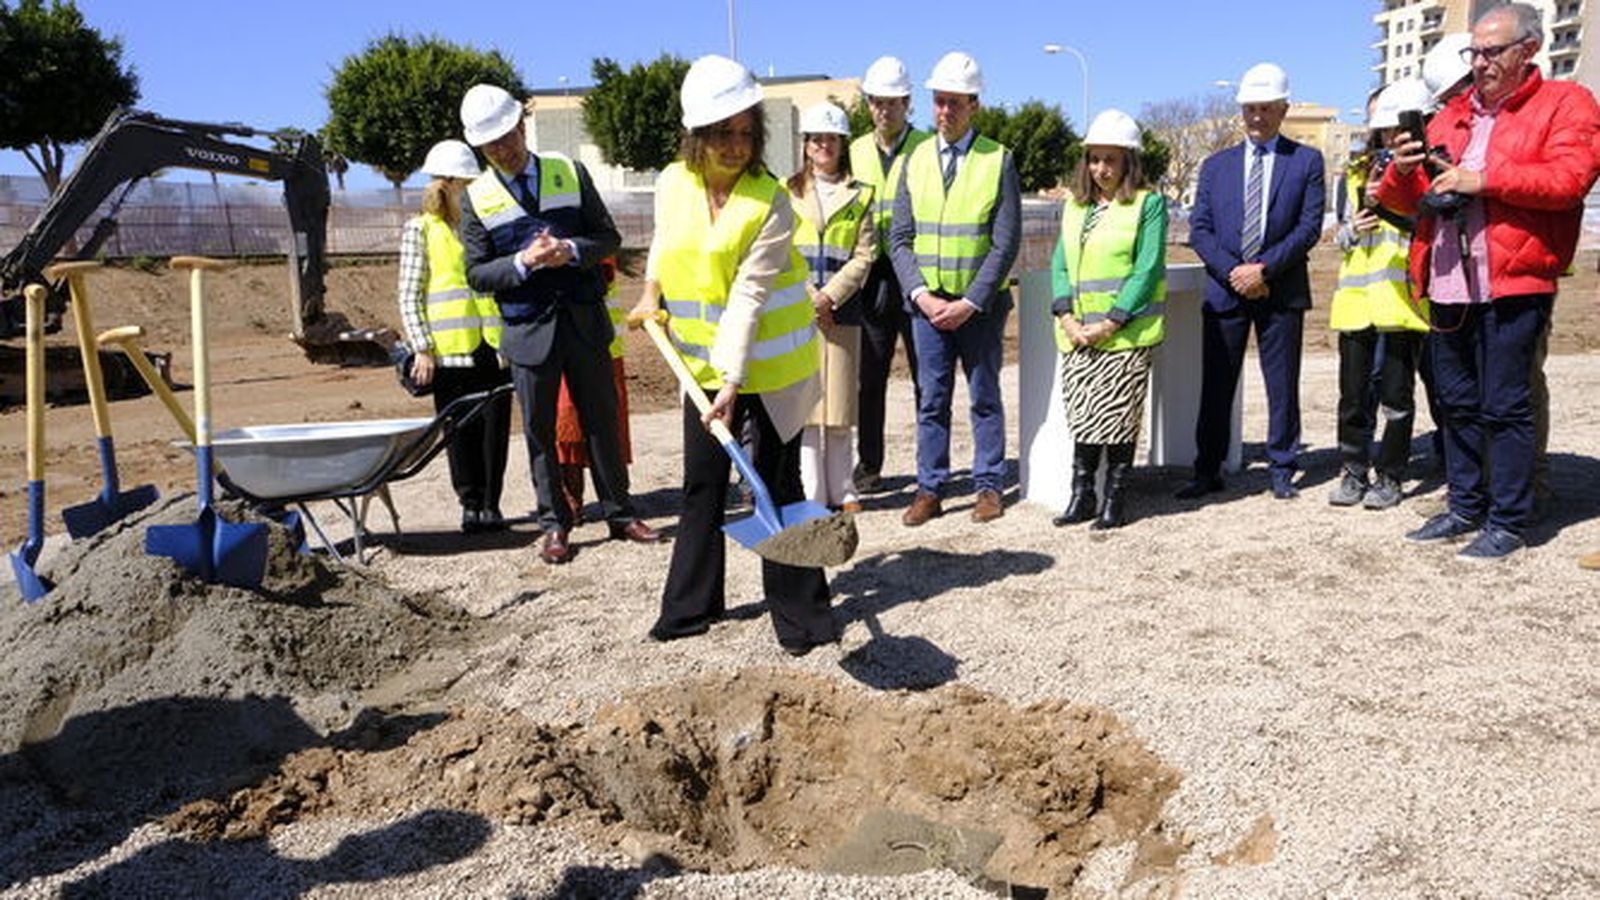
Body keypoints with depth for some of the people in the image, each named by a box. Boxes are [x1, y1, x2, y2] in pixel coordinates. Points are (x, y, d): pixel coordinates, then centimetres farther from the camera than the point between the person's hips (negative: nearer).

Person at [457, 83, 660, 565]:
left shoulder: (570, 173, 4)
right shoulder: (477, 198, 1)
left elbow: (609, 237, 5)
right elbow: (477, 274, 0)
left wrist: (571, 250, -15)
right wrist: (523, 262, -17)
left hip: (584, 321, 1)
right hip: (528, 329, -1)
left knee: (602, 419, 9)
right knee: (540, 431, 6)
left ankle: (620, 512, 21)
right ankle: (554, 524, 18)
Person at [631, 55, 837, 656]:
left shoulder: (770, 202, -18)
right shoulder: (672, 184, -2)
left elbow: (749, 296, -24)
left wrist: (733, 381, -29)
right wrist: (652, 294, 6)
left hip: (769, 367, -5)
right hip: (704, 361, 5)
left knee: (778, 486, 0)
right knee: (702, 486, 13)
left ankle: (800, 616, 13)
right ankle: (691, 606, 27)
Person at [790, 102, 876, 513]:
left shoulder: (859, 195, 11)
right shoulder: (787, 192, 9)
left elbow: (864, 256, 3)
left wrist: (830, 297, -9)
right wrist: (809, 298, -8)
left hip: (842, 309, 1)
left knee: (840, 403, 3)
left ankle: (842, 491, 12)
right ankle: (810, 495, 3)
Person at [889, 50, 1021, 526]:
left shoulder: (998, 161, -2)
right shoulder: (916, 160, 8)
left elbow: (1006, 243, -7)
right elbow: (899, 238, 6)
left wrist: (970, 302, -14)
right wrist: (921, 295, -8)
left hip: (980, 304, -2)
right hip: (926, 302, 3)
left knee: (984, 396, 7)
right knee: (931, 398, 6)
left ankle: (989, 486, 18)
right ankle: (930, 489, 15)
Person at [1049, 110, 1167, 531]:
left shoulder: (1149, 203, -2)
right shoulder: (1075, 205, 15)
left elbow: (1147, 270, -9)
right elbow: (1060, 263, 11)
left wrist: (1111, 323, -15)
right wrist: (1066, 317, -4)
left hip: (1126, 333, -4)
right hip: (1078, 333, 5)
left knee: (1118, 416, 0)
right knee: (1082, 414, 5)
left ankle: (1114, 499, 10)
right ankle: (1081, 494, 14)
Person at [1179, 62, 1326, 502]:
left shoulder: (1306, 161, 6)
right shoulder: (1216, 165, 12)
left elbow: (1309, 227, -3)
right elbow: (1199, 228, 4)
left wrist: (1264, 268, -13)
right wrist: (1233, 272, -9)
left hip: (1282, 292, -1)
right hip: (1225, 290, 2)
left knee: (1283, 386, 5)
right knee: (1216, 386, 4)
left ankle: (1282, 471, 15)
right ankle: (1208, 471, 12)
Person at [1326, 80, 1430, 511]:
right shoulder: (1358, 172, 16)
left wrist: (1389, 204, -17)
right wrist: (1353, 229, -2)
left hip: (1404, 296, -4)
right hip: (1356, 296, 4)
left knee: (1396, 392, 2)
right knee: (1353, 391, 6)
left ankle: (1390, 476, 13)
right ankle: (1353, 472, 17)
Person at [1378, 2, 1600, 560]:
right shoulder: (1450, 116, 20)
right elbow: (1402, 199, 18)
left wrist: (1483, 179, -18)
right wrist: (1405, 170, -4)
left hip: (1512, 284, -6)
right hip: (1448, 284, 6)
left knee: (1504, 407, -4)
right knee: (1458, 404, 12)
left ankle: (1508, 523, 6)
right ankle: (1465, 509, 23)